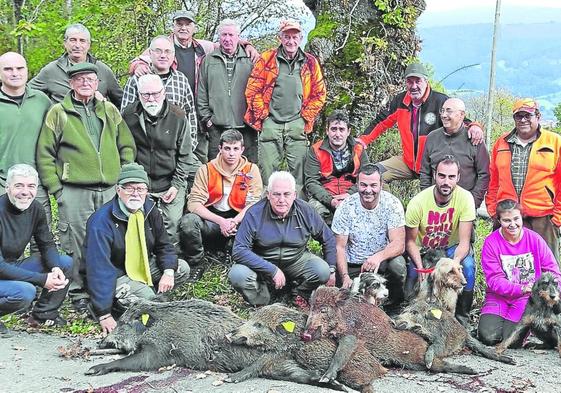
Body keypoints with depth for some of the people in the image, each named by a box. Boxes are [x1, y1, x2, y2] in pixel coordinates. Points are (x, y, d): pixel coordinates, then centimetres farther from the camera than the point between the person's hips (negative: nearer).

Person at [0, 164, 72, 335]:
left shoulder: (35, 209, -5)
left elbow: (47, 245, 6)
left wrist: (56, 268, -16)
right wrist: (42, 279, -28)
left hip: (14, 266, 8)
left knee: (65, 263, -2)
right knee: (25, 291, -34)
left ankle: (44, 314, 9)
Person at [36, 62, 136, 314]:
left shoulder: (109, 111, 13)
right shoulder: (58, 113, 3)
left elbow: (127, 147, 16)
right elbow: (45, 155, 2)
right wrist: (55, 188, -5)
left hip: (110, 190, 3)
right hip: (74, 192, -3)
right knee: (77, 245, -2)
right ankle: (78, 292, 11)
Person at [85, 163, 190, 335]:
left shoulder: (149, 210, -4)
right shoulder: (101, 221, -26)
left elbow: (164, 244, 9)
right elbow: (98, 268, -29)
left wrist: (168, 272, -13)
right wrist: (104, 315, -30)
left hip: (144, 266, 7)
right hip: (115, 274, -7)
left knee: (182, 269, -6)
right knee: (147, 298, -30)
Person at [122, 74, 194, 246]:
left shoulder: (178, 117, -7)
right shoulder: (129, 116, -5)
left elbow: (185, 156, -1)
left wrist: (177, 185, -5)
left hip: (171, 185, 0)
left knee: (173, 225, 1)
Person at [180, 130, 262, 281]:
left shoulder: (251, 170, -3)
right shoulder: (206, 170, -5)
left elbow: (255, 203, -8)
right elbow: (194, 203, -12)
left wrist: (234, 222, -24)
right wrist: (221, 221, -24)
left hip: (239, 220, 0)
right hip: (211, 220, 0)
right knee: (188, 221, -30)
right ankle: (198, 262, -4)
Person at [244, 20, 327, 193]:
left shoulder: (310, 62, 7)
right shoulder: (267, 59, 3)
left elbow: (319, 94, 11)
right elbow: (252, 89, 3)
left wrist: (306, 117, 4)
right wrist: (263, 115, -1)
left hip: (297, 124, 1)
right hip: (270, 122, -1)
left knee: (298, 169, 1)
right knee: (267, 167, 0)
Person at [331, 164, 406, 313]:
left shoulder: (392, 204, -11)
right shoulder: (345, 208, -8)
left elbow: (399, 244, -18)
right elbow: (340, 247, -6)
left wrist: (379, 256, -39)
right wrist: (345, 277, -22)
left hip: (382, 262, 0)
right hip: (353, 267, 0)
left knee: (397, 264, -33)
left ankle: (393, 310, -6)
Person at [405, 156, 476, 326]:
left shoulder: (465, 198, -23)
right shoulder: (418, 202, -23)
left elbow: (464, 242, -21)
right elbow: (410, 241, -10)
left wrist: (454, 262, -42)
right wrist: (420, 268, -27)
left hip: (451, 247, 0)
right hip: (422, 250, 0)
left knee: (468, 266, -28)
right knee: (412, 277, -22)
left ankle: (462, 317, -8)